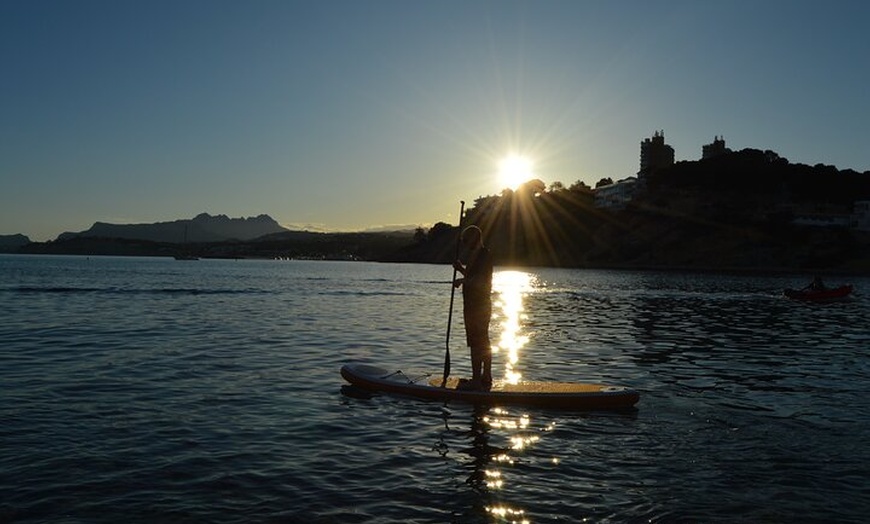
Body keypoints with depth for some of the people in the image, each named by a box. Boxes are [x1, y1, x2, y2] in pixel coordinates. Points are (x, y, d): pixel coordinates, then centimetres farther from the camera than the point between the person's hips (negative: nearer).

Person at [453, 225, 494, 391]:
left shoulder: (484, 255, -14)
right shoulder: (475, 255, 17)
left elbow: (480, 280, -22)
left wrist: (462, 280, -15)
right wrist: (462, 268, 12)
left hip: (478, 306, -11)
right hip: (474, 305, 11)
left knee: (476, 343, -9)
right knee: (483, 343, 15)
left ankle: (477, 380, -6)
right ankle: (486, 378, 24)